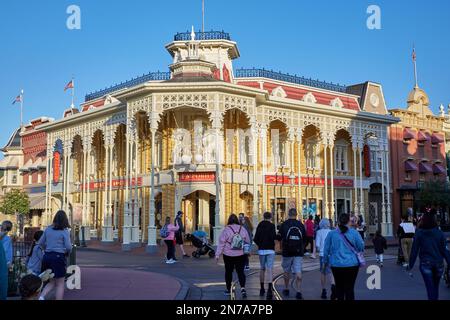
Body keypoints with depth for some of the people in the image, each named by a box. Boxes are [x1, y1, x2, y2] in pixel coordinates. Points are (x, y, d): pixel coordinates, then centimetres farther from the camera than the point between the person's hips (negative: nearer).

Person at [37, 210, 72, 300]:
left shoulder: (48, 229, 7)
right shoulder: (65, 231, -7)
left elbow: (40, 243, 13)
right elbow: (68, 247, -11)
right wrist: (67, 253, 10)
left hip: (47, 256, 5)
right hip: (58, 257, -5)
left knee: (52, 282, 19)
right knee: (60, 284, 6)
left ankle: (42, 296, -4)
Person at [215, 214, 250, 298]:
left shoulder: (226, 230, -9)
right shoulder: (242, 229, -1)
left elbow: (221, 243, -9)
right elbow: (248, 241, 7)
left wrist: (218, 254, -5)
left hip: (228, 255, -1)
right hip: (240, 255, 1)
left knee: (228, 271, 13)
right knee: (240, 272, 3)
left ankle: (228, 289, 23)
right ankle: (243, 288, -16)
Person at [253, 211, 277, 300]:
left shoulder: (260, 225, 6)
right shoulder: (271, 225, -6)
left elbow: (255, 239, 4)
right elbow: (273, 237, -19)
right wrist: (277, 235, 2)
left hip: (261, 250, 4)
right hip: (270, 250, -4)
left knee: (262, 269, 16)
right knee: (269, 269, -9)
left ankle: (262, 289, 23)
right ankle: (270, 289, -23)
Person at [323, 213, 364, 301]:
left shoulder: (331, 234, -2)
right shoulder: (354, 233, -6)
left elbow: (326, 250, 3)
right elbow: (361, 247, -1)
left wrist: (325, 261, 17)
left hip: (337, 265, 2)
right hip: (352, 264, -2)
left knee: (339, 287, 15)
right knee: (349, 288, 2)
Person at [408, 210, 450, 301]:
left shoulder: (419, 233, -6)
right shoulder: (439, 233, -3)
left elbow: (414, 250, -5)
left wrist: (411, 265, 1)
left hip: (425, 264, -2)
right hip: (438, 263, 2)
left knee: (430, 287, 1)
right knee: (435, 286, 18)